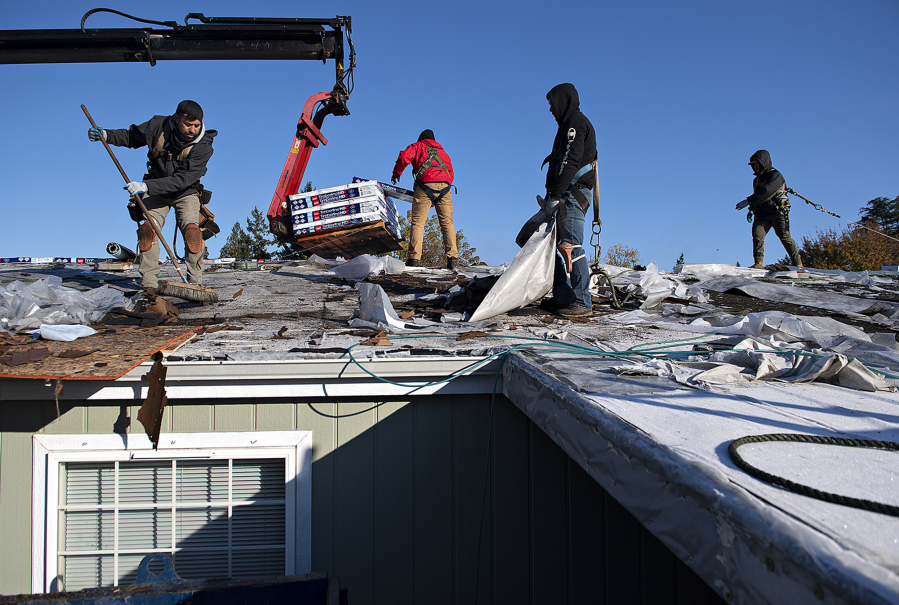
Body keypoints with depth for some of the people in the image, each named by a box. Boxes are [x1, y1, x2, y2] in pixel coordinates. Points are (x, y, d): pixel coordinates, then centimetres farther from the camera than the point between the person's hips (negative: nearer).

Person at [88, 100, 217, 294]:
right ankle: (149, 283, -13)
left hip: (186, 193, -2)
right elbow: (132, 136, 6)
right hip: (156, 191, 2)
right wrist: (106, 135, -11)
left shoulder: (203, 146, -24)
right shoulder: (159, 125, -14)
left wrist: (146, 186, -38)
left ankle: (195, 281, -12)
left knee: (192, 231, -24)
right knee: (148, 229, -17)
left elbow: (182, 180, -32)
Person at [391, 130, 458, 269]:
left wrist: (396, 174, 16)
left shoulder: (417, 146, 22)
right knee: (447, 222, 2)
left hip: (425, 184, -3)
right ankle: (452, 259, -10)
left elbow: (404, 157, 3)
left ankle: (414, 258, -14)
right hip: (444, 186, 3)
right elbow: (450, 174, 29)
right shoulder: (442, 151, 35)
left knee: (418, 222, -4)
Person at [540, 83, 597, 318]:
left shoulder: (575, 123, -7)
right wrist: (553, 196, 16)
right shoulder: (571, 124, 25)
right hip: (567, 196, 11)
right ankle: (562, 297, 15)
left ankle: (582, 303, -12)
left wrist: (555, 196, -22)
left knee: (571, 247, -13)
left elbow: (570, 163, -18)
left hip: (572, 194, -11)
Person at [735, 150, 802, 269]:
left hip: (778, 212, -6)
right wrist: (751, 209, 15)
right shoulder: (757, 179, 16)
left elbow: (766, 192, -26)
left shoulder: (775, 175, -11)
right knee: (757, 235, -14)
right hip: (763, 214, 6)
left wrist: (748, 201, -30)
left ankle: (798, 263, 9)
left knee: (785, 237, -3)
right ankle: (758, 262, -16)